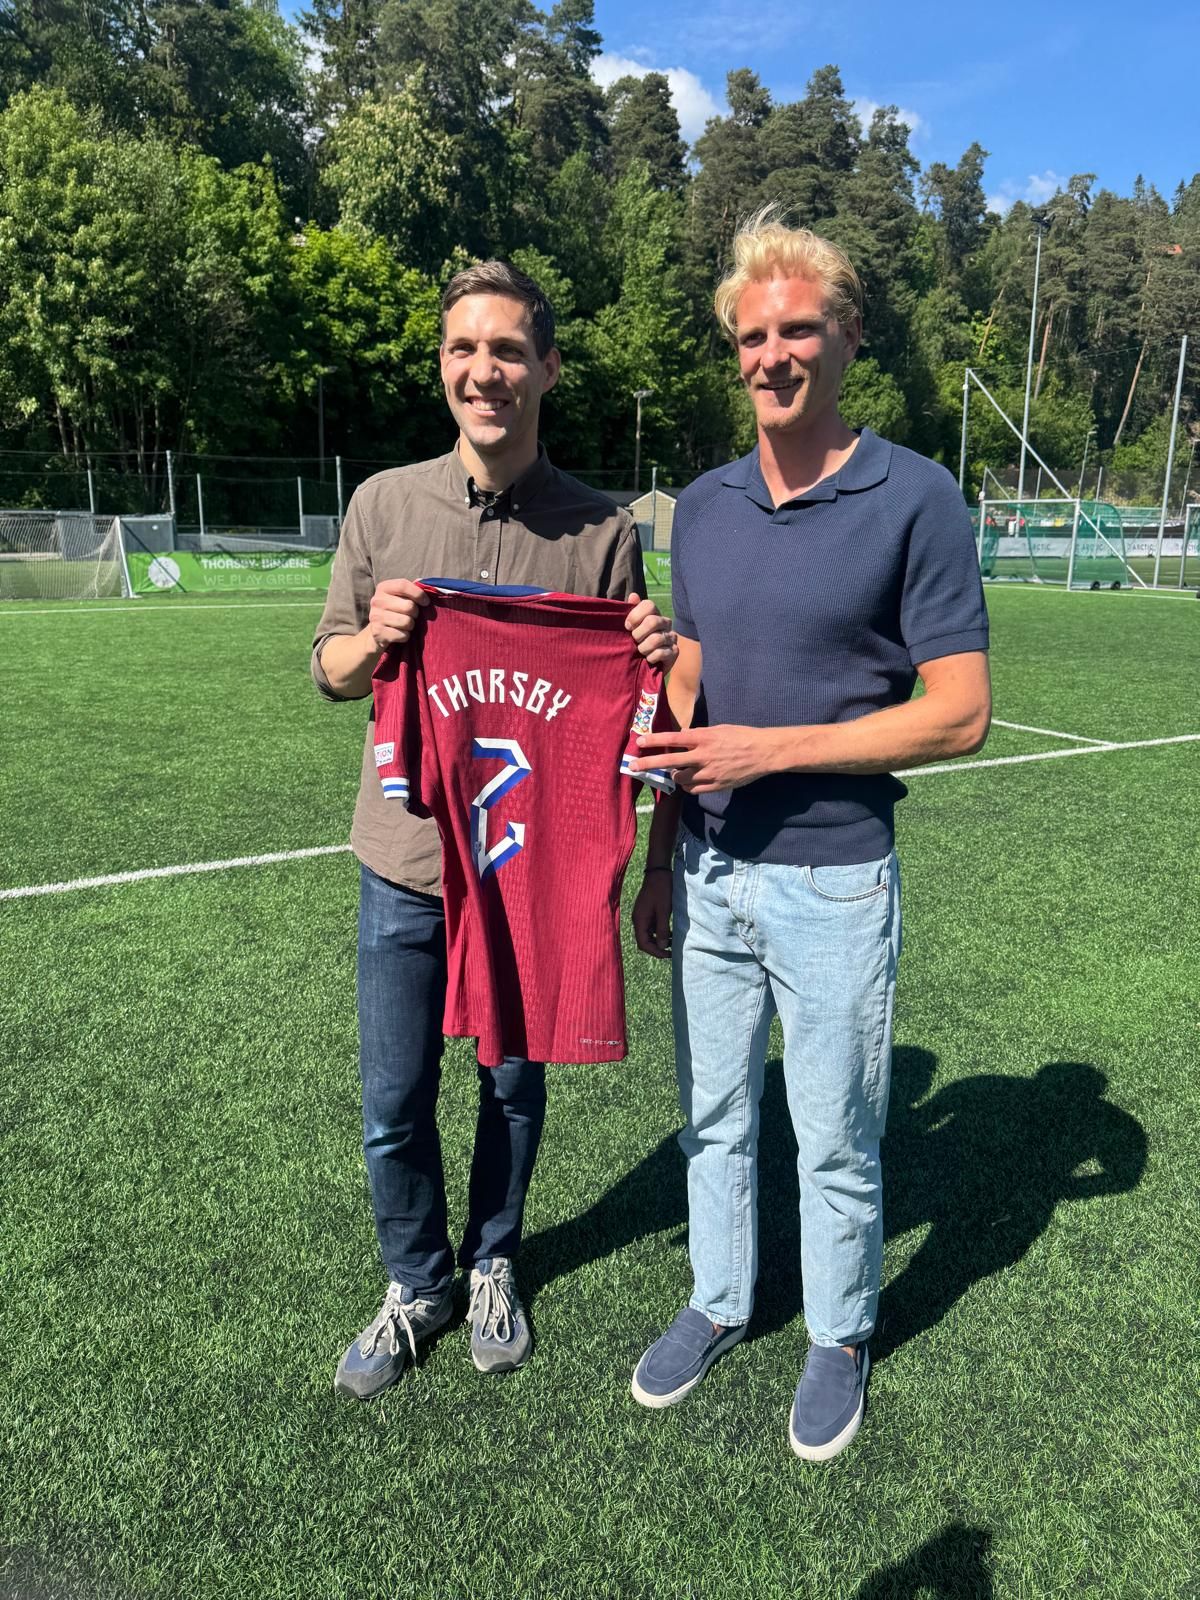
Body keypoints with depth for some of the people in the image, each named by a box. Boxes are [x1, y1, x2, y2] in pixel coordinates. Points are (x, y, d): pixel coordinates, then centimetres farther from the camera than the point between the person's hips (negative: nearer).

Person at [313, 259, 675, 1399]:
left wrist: (652, 657, -20)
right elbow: (331, 670, 5)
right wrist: (374, 635, -17)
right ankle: (415, 1283, 39)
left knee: (514, 1083, 17)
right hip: (406, 861, 1)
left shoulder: (603, 530, -4)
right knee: (394, 1102, 11)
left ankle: (492, 1266, 44)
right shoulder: (384, 504, -1)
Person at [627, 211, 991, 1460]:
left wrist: (770, 749, -19)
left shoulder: (914, 501, -10)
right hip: (710, 874, 5)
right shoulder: (701, 508, 6)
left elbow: (960, 714, -13)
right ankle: (718, 1301, 41)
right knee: (713, 1118, 19)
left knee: (836, 1141, 13)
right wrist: (661, 862, 11)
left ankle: (839, 1337, 37)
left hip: (831, 879, -4)